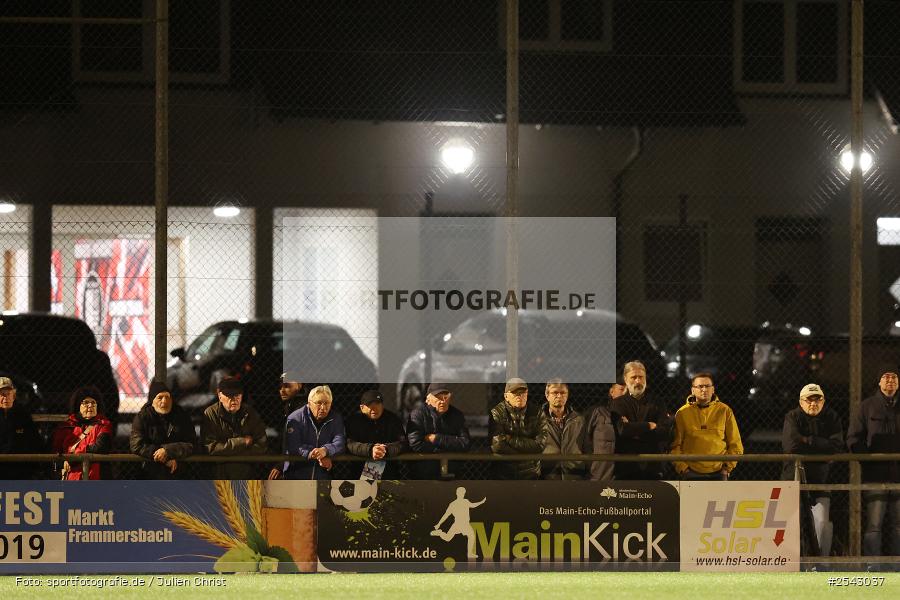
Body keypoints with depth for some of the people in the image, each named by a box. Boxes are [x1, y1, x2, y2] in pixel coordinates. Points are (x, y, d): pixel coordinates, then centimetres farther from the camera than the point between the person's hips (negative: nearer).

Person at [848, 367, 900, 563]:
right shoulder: (868, 406, 5)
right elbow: (853, 438, 3)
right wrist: (868, 459, -9)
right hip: (875, 475, -3)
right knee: (874, 525, -7)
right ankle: (872, 568, -7)